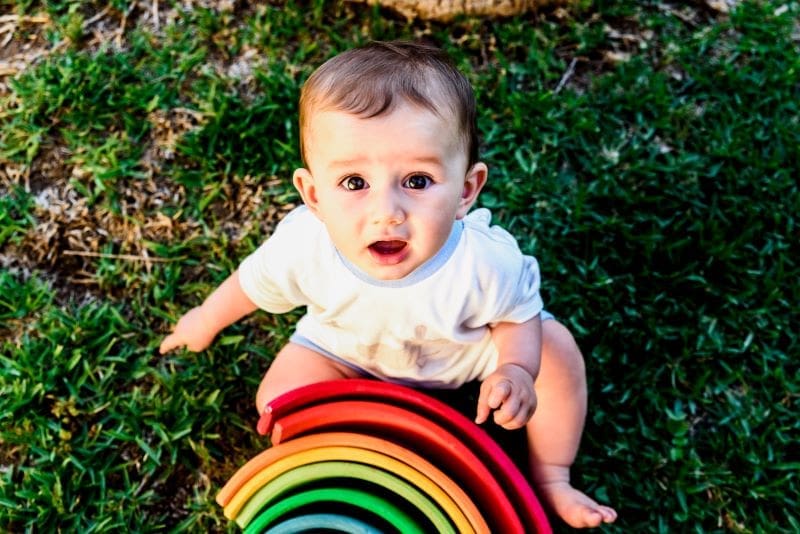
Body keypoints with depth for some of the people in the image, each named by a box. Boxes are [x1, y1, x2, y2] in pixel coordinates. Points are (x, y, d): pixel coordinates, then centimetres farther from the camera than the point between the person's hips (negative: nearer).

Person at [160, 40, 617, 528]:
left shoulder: (486, 261, -41)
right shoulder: (304, 246, -38)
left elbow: (518, 314, -17)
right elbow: (256, 282, -13)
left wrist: (516, 371, -38)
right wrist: (208, 320, 6)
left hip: (467, 348, 0)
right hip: (350, 346, 1)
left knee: (555, 349, -13)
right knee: (281, 395, -14)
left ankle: (551, 479, 9)